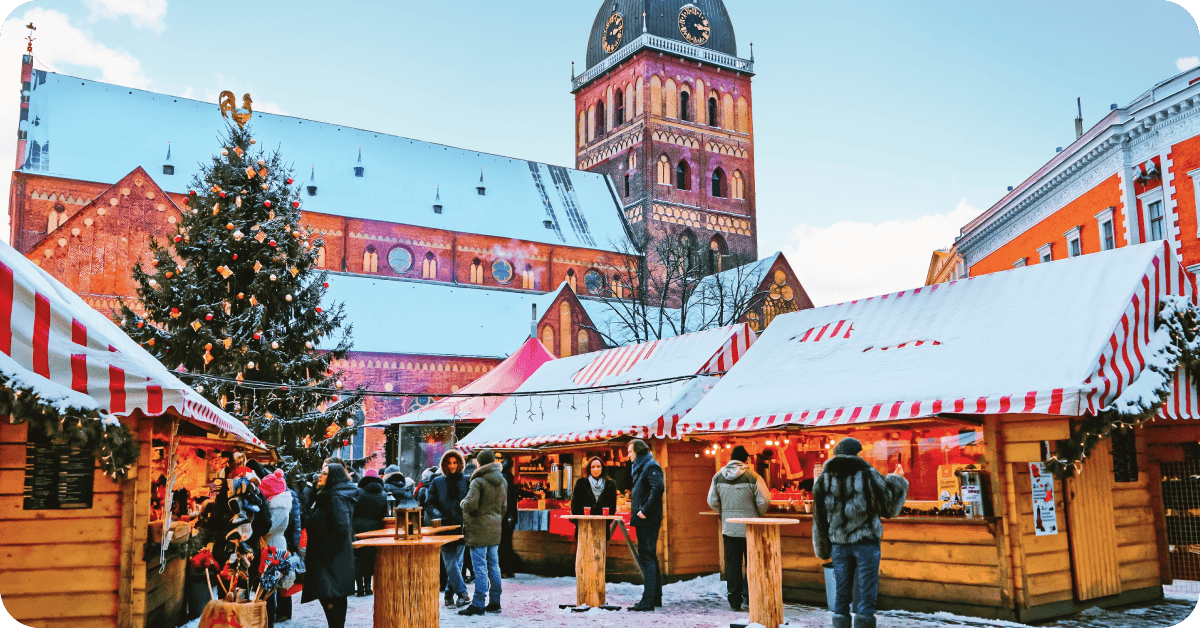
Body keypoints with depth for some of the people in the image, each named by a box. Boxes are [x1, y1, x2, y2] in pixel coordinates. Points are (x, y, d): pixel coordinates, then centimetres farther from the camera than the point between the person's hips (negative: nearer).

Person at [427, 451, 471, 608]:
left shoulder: (466, 481, 7)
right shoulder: (437, 482, 8)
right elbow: (429, 503, 6)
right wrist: (439, 516, -10)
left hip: (461, 526, 1)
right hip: (444, 527, 0)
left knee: (457, 561, 3)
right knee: (450, 561, -8)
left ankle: (449, 593, 15)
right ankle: (462, 593, -9)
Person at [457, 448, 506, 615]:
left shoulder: (479, 481, -14)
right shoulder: (502, 482, 10)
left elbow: (470, 505, -20)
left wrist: (463, 503, 0)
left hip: (479, 529, -7)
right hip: (495, 529, 7)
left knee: (480, 567, -5)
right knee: (493, 565, 12)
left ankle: (478, 604, -2)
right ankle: (494, 602, 16)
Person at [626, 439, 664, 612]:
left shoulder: (651, 466, -10)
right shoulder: (641, 466, 19)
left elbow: (657, 488, -24)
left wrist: (645, 510, -23)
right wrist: (636, 506, 12)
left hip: (648, 520, -10)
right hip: (644, 520, 10)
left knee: (646, 557, -10)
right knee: (649, 557, 14)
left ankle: (648, 600, -10)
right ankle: (656, 597, 22)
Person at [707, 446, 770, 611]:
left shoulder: (718, 477, 3)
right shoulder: (752, 476, -9)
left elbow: (712, 501, 7)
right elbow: (764, 501, -10)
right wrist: (758, 515, 9)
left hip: (728, 527, 3)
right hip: (750, 527, -3)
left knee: (732, 564, 8)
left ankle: (734, 600, 10)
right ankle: (748, 596, 7)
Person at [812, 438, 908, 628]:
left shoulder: (824, 479, 5)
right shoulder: (867, 474, -5)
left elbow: (819, 519, 7)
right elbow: (888, 507, 1)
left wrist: (824, 549, 16)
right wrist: (898, 481, 16)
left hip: (839, 543, 3)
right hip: (866, 542, -3)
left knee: (841, 593, 10)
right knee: (866, 593, 1)